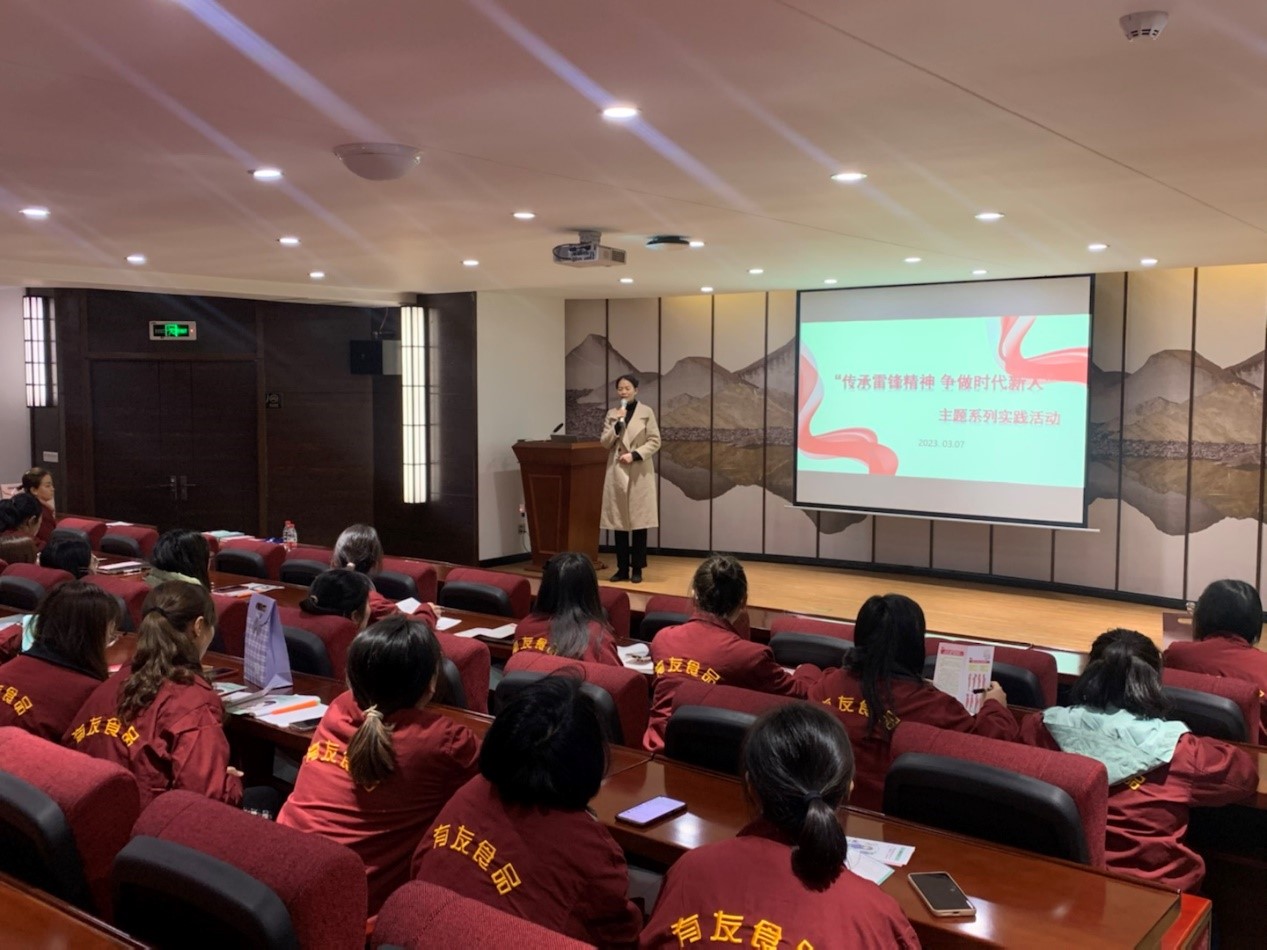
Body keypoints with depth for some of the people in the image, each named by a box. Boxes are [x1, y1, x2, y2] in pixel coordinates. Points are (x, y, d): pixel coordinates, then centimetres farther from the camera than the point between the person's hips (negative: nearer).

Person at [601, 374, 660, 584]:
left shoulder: (646, 412, 0)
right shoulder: (611, 414, 9)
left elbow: (655, 442, -2)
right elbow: (604, 443, 3)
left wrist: (635, 455, -14)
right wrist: (617, 424, -11)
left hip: (639, 473, -3)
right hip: (617, 472, 3)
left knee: (638, 521, -2)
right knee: (618, 521, 3)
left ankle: (637, 569, 5)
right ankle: (622, 568, 11)